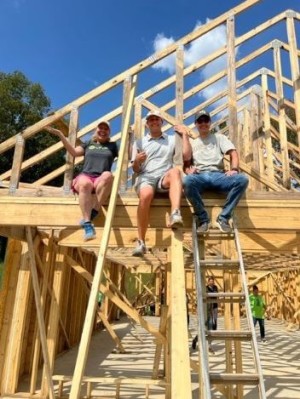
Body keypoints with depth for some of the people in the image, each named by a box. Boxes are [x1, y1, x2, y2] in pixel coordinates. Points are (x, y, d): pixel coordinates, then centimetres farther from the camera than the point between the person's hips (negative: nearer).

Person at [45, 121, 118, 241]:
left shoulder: (112, 146, 24)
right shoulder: (88, 144, 25)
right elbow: (74, 152, 11)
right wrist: (60, 135, 6)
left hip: (102, 180, 0)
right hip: (85, 176, 0)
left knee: (108, 175, -39)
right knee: (85, 184, -40)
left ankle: (93, 212, -37)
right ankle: (88, 225, -46)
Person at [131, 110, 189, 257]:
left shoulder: (172, 140, 22)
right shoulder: (139, 142, 21)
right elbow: (136, 170, 16)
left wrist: (184, 134, 9)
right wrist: (136, 161, -8)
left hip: (164, 178, 1)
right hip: (145, 177, 0)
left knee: (175, 171, -36)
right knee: (145, 195, -37)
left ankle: (175, 215, -53)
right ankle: (141, 242, -29)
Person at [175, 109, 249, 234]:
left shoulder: (219, 137, 23)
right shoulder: (192, 142, 26)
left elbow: (233, 153, 9)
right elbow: (186, 162, 15)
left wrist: (234, 169, -11)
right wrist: (188, 170, -9)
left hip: (218, 175, 1)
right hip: (200, 176, 0)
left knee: (243, 179, -30)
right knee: (187, 181, -38)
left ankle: (223, 218, -19)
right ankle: (203, 219, -21)